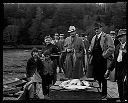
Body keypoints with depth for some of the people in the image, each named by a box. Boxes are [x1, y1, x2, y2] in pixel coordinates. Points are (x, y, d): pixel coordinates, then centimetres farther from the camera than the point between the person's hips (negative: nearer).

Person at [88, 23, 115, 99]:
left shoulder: (107, 37, -6)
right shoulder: (94, 38, 17)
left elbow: (111, 48, -14)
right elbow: (91, 47, 29)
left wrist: (104, 55, -15)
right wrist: (90, 51, 8)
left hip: (102, 61, -6)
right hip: (95, 60, 6)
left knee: (103, 78, 1)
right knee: (96, 77, 10)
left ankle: (104, 94, 11)